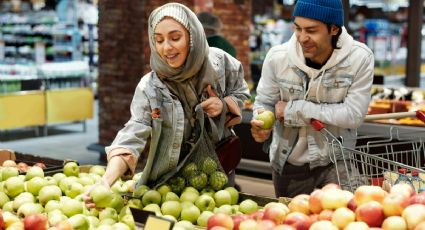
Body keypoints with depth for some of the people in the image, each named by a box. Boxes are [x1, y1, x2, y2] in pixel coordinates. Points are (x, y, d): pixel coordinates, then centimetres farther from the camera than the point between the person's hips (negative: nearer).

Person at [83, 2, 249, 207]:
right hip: (171, 177, -2)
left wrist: (224, 105, -19)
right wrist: (106, 180, -47)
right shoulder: (149, 88, -20)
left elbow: (240, 93, 5)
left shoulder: (219, 62, -13)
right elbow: (132, 136, -31)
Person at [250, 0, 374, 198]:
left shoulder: (359, 58, -16)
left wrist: (294, 109, -20)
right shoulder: (277, 57, -12)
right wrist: (261, 125, -24)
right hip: (288, 165, 2)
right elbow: (264, 103, 0)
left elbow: (354, 115, -19)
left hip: (336, 164, -2)